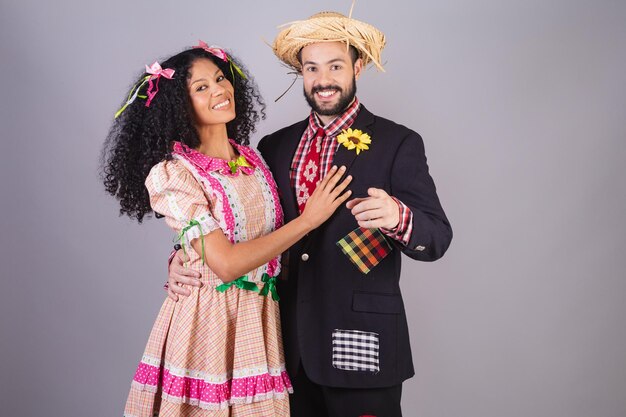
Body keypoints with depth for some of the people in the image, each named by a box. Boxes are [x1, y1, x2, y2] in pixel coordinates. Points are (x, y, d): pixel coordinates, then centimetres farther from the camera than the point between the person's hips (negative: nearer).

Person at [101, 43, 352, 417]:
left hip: (261, 319, 5)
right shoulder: (170, 174, -14)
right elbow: (226, 264, -19)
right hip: (206, 320, -5)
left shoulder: (252, 158, 5)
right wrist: (308, 219, -15)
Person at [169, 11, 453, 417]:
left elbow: (438, 237, -11)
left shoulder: (398, 144, -4)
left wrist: (397, 217, -33)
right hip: (288, 343, 4)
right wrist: (184, 258, -3)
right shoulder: (275, 146, 9)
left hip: (360, 342, -3)